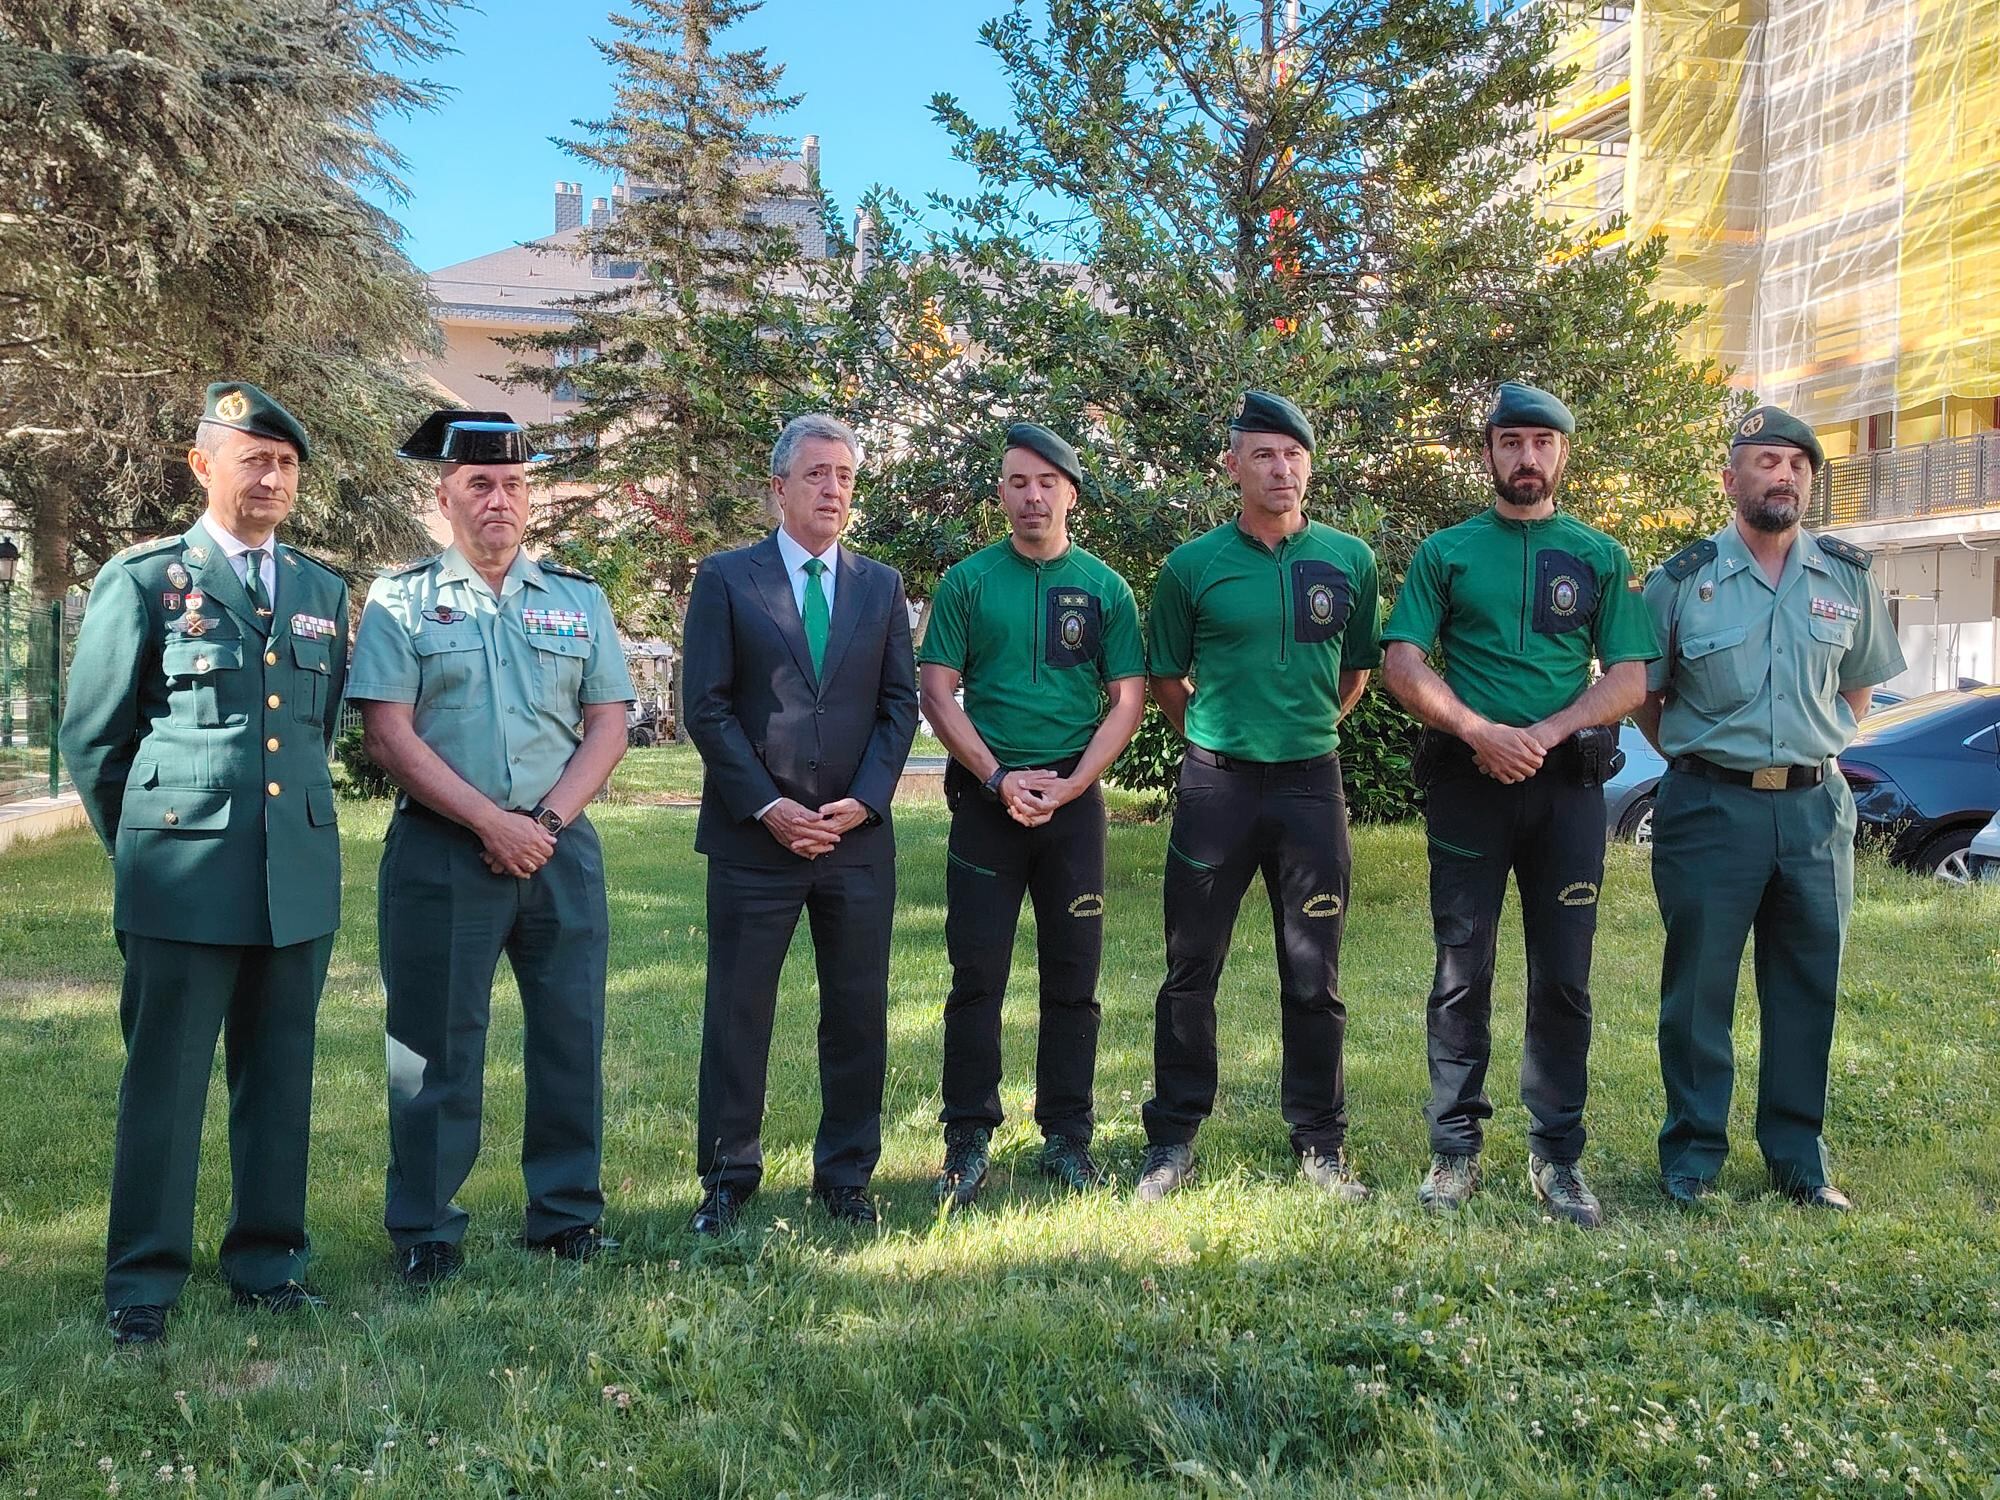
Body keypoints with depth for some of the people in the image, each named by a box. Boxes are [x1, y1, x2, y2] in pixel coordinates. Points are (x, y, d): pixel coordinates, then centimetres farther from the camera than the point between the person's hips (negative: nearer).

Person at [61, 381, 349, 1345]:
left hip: (300, 876, 4)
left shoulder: (324, 592, 12)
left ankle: (267, 1259, 22)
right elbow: (90, 736, 4)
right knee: (164, 1081, 2)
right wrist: (144, 846, 9)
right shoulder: (142, 580, -1)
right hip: (183, 879, -4)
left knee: (279, 1077, 10)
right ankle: (142, 1282, 14)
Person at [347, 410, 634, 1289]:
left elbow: (608, 725, 6)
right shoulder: (402, 600, 3)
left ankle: (567, 1214, 21)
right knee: (437, 1044, 3)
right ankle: (424, 1233, 16)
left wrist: (547, 821, -8)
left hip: (561, 846, 3)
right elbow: (388, 734, -6)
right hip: (440, 852, -2)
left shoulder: (578, 600, 11)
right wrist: (492, 822, -13)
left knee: (573, 1033, 7)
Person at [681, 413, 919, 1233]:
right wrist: (766, 806, -11)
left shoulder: (881, 585, 11)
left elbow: (900, 705, 8)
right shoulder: (727, 578, 1)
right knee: (737, 1013, 5)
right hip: (752, 836, -3)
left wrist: (864, 801, -6)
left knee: (858, 1013, 8)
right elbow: (706, 707, -4)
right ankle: (727, 1178, 19)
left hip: (858, 834, 3)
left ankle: (846, 1176, 22)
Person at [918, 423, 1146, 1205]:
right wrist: (1000, 779, -11)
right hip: (987, 798, -1)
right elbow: (938, 693, 0)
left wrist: (1066, 787, -9)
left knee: (1073, 978, 6)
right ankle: (968, 1140, 9)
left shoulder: (1103, 588, 6)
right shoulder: (967, 581, 4)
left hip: (1075, 797, 1)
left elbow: (1127, 700, 3)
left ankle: (1067, 1136, 17)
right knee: (976, 976, 0)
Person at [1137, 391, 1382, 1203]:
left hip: (1311, 782, 1)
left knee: (1314, 977, 7)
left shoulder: (1349, 560, 5)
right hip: (1216, 782, -1)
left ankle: (1320, 1143, 20)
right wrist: (1218, 735, 9)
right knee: (1191, 969, 5)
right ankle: (1173, 1139, 18)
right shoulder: (1192, 566, 0)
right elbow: (1165, 679, 10)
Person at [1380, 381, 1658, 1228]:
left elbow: (1630, 677, 5)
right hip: (1468, 779, -1)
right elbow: (1402, 663, 0)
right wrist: (1482, 732, -13)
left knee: (1564, 977, 3)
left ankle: (1556, 1156, 13)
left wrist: (1547, 732, -11)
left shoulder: (1599, 556, 12)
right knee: (1461, 973, 1)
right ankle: (1455, 1150, 11)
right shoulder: (1446, 552, 9)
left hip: (1567, 781, 1)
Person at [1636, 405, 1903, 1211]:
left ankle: (1799, 1158, 22)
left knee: (1807, 988, 9)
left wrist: (1816, 752, 10)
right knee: (1698, 987, 2)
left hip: (1816, 805, 3)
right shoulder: (1682, 579, -2)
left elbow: (1859, 684, 19)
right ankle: (1692, 1156, 14)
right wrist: (1696, 760, 3)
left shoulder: (1848, 577, 6)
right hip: (1710, 806, -3)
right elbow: (1642, 695, 6)